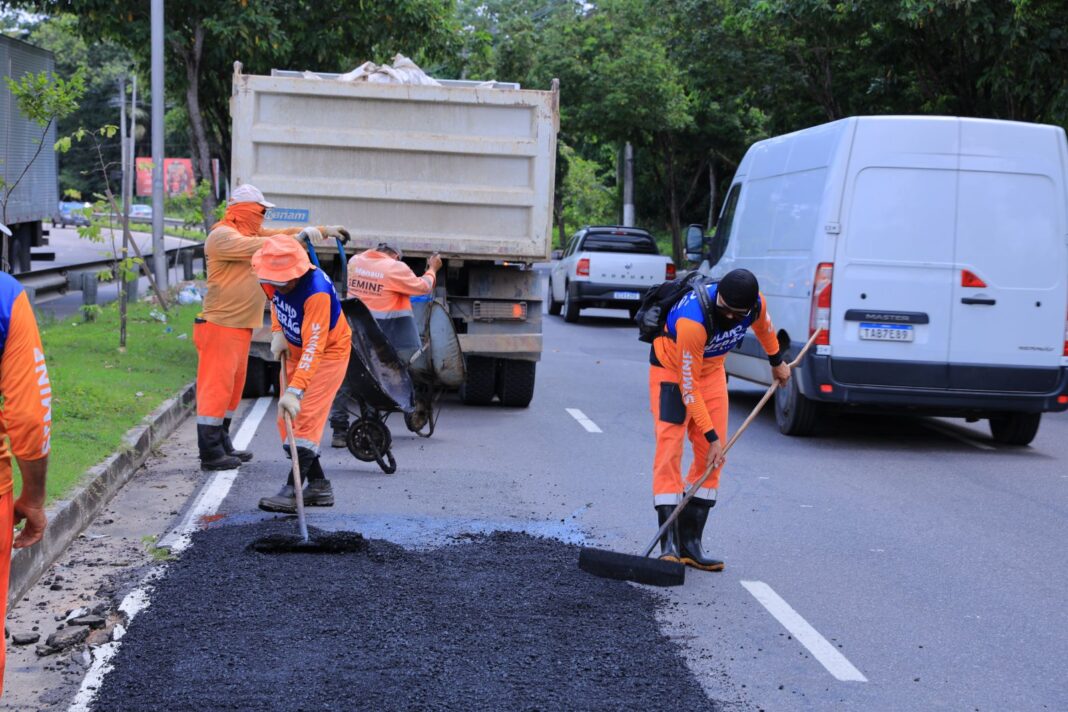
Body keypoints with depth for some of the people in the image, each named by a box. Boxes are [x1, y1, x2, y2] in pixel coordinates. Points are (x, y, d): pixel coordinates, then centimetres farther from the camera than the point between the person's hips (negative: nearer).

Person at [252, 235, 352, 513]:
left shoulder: (317, 291, -36)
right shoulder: (273, 279, -14)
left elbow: (313, 348, -39)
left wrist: (295, 391, -45)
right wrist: (277, 332, -4)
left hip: (328, 352, -8)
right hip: (295, 350, 8)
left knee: (307, 417, -17)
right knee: (286, 419, 6)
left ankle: (293, 491, -18)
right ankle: (318, 485, 14)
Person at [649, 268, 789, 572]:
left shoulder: (756, 303, -22)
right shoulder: (691, 321, -39)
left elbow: (763, 324, 7)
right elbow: (688, 386, -31)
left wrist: (777, 361, 22)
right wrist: (711, 435, -28)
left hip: (711, 369, 6)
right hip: (671, 368, -6)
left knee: (710, 457, -1)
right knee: (669, 450, -18)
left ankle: (690, 543, 3)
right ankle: (670, 544, -18)